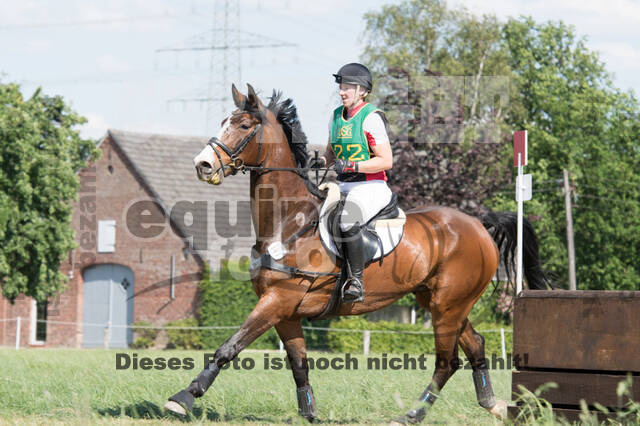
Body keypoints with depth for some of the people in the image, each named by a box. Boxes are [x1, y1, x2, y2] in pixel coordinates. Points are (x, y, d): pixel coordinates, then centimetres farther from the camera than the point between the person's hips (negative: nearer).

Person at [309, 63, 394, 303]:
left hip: (371, 187, -8)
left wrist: (351, 166, -23)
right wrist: (322, 162, 0)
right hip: (343, 186, 8)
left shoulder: (371, 118, -10)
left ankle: (356, 282, -25)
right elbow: (332, 152, 24)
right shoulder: (336, 116, 12)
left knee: (347, 223, -33)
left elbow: (386, 161, -14)